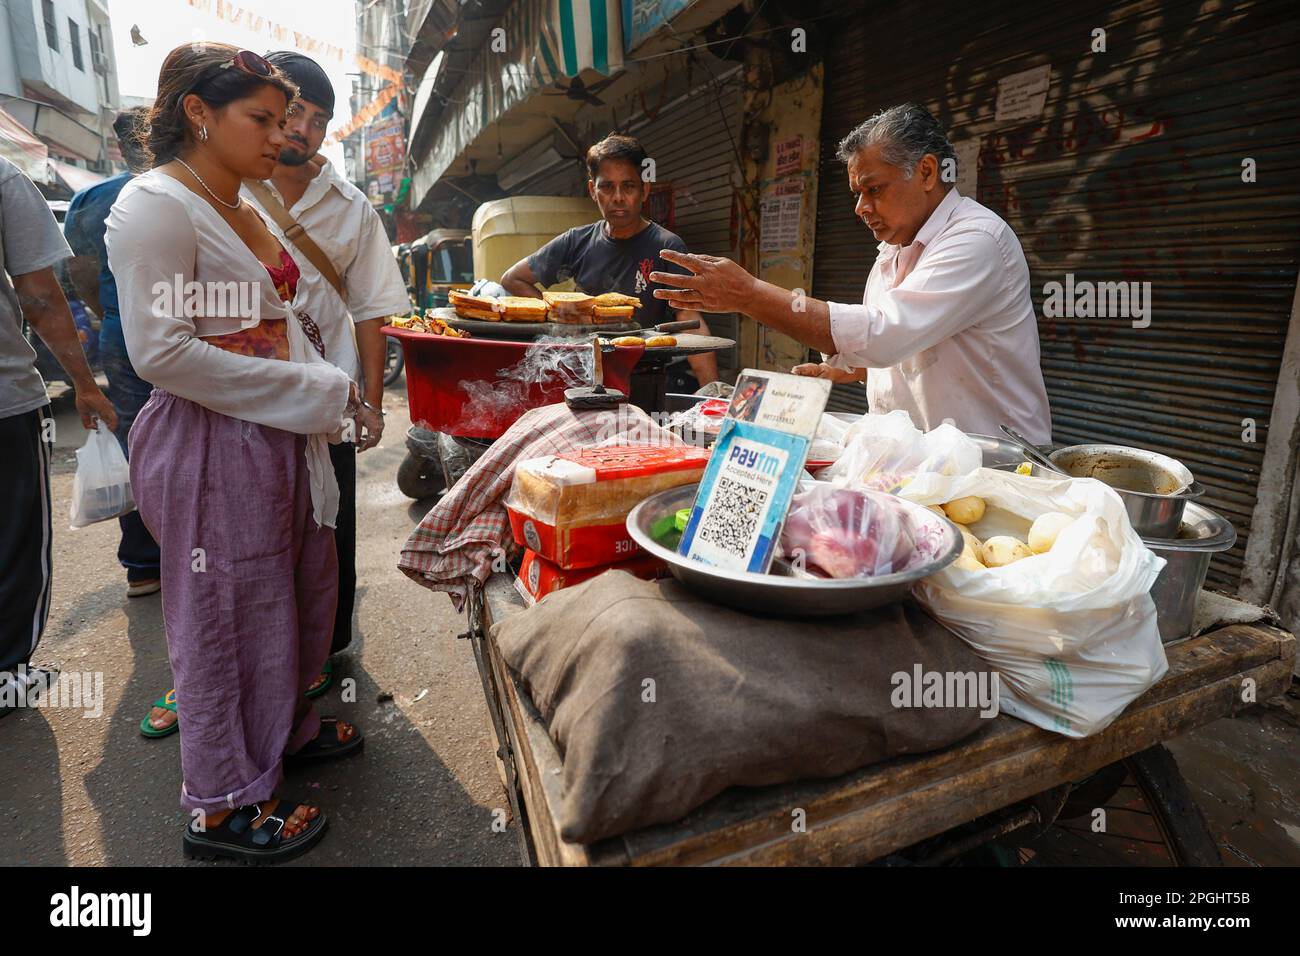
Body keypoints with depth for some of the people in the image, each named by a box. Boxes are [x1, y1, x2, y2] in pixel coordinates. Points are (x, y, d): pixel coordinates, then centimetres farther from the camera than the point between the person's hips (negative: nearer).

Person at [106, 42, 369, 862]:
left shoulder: (244, 211, 15)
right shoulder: (155, 204, -13)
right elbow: (162, 352, -21)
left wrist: (332, 395, 5)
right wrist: (315, 392, -20)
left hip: (279, 437, 9)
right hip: (213, 446, -9)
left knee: (302, 589, 18)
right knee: (229, 612, 3)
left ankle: (288, 727, 42)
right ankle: (224, 806, 23)